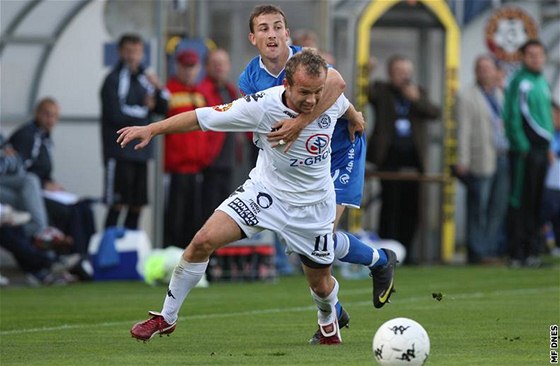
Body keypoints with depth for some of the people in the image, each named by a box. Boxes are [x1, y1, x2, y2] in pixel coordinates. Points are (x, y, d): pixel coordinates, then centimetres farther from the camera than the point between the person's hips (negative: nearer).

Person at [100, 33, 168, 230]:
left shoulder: (143, 78, 13)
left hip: (140, 152, 7)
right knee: (117, 205, -8)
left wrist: (158, 89, -4)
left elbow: (162, 109, 14)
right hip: (120, 153, -7)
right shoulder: (114, 79, -7)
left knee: (137, 206, 9)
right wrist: (144, 109, -3)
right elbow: (116, 114, -15)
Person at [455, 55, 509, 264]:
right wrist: (462, 161, -12)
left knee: (498, 207, 5)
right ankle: (477, 253, 0)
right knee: (478, 209, -3)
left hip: (502, 159, 6)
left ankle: (490, 250, 11)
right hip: (482, 161, -6)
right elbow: (463, 130, -6)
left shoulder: (500, 95, 19)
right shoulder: (467, 98, -1)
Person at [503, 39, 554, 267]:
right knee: (520, 201, -7)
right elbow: (512, 116, -14)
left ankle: (531, 250, 15)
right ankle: (517, 254, -7)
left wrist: (549, 147, 15)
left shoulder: (542, 82, 17)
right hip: (525, 152, -8)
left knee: (535, 203, 10)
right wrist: (522, 146, -18)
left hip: (541, 150, 8)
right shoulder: (519, 82, -8)